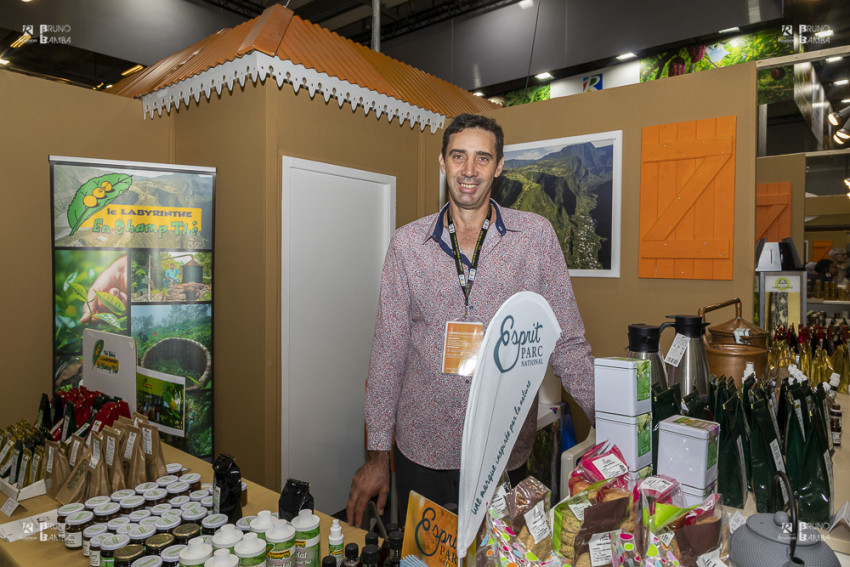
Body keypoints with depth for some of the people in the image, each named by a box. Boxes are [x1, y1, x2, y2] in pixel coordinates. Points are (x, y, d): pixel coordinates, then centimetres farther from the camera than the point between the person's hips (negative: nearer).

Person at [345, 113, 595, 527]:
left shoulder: (536, 236, -4)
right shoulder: (408, 243, -2)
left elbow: (566, 342, 0)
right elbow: (389, 351, 0)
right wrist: (376, 454, 0)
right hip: (422, 449, 1)